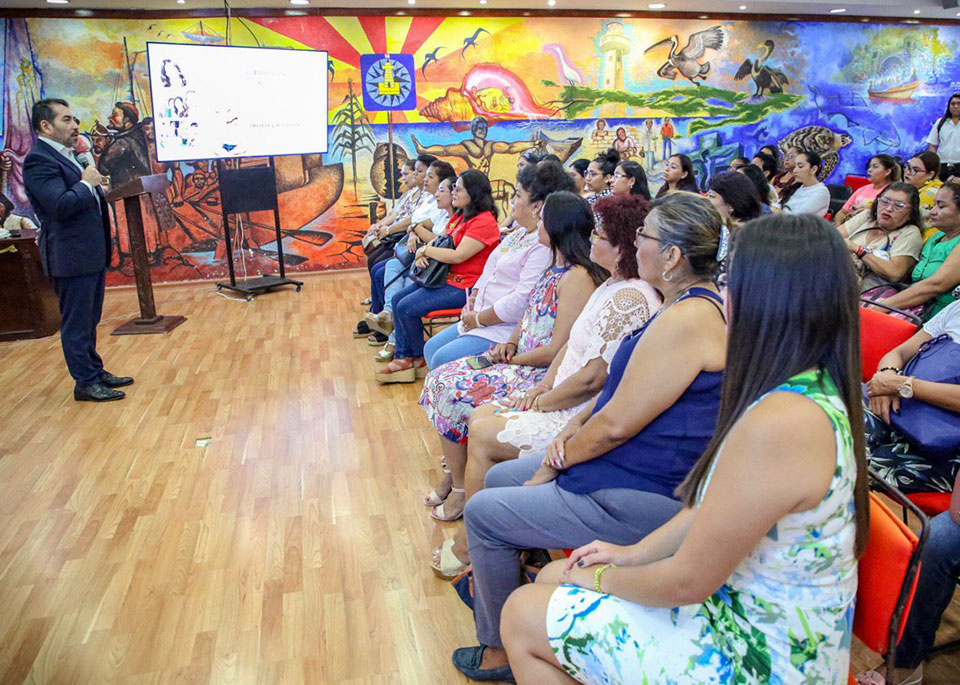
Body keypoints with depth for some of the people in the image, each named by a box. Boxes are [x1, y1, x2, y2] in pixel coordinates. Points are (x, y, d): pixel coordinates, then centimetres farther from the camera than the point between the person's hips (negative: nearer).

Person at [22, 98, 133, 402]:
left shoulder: (69, 156, 16)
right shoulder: (39, 160, -15)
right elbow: (61, 205, -26)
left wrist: (94, 182, 7)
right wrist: (87, 183, -13)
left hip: (92, 253, 10)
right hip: (71, 257, -10)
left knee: (89, 320, 18)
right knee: (76, 324, 1)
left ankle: (96, 372, 30)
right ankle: (85, 383, 10)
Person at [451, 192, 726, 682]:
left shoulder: (687, 320, -26)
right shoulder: (689, 304, 8)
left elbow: (616, 424, -24)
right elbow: (622, 387, 15)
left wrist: (556, 463, -9)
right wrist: (574, 428, 2)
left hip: (640, 502, -10)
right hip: (631, 471, 10)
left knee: (483, 513, -2)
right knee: (499, 477, 18)